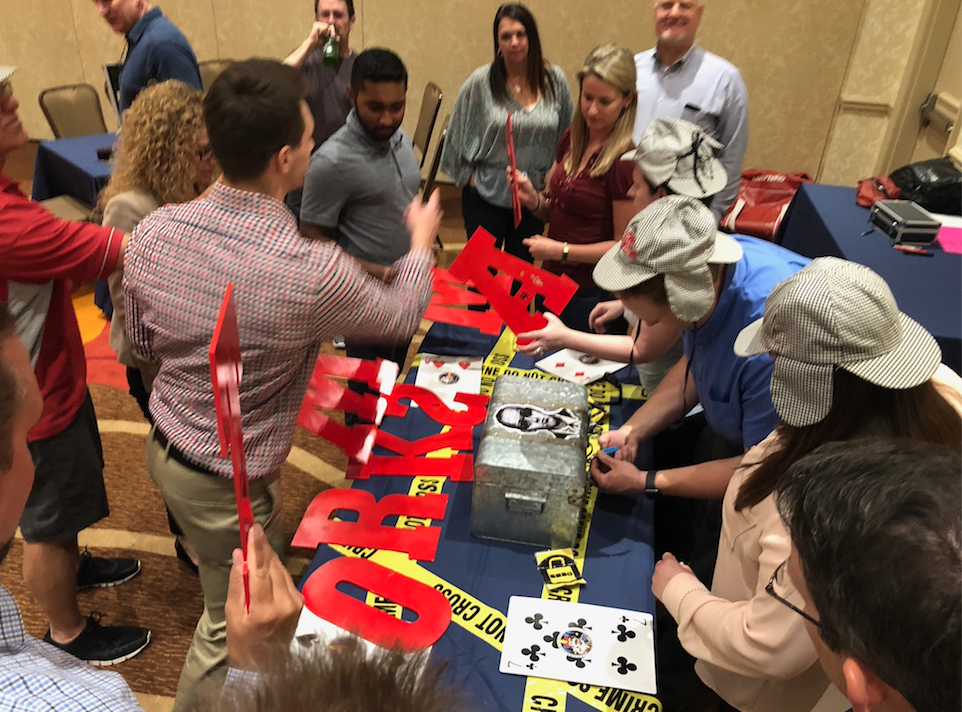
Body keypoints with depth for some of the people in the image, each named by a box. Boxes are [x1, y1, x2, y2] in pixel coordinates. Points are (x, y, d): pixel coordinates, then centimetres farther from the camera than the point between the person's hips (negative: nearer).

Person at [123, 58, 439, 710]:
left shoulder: (154, 231, -15)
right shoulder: (314, 275, -33)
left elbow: (143, 342, 2)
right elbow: (400, 314, -11)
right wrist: (422, 239, 7)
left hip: (165, 447, 7)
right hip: (229, 485, -7)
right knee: (232, 627, 18)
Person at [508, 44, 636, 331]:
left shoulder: (625, 160, -20)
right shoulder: (572, 139, 1)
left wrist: (563, 251, -20)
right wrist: (532, 199, -9)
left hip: (590, 294, -7)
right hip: (551, 279, 7)